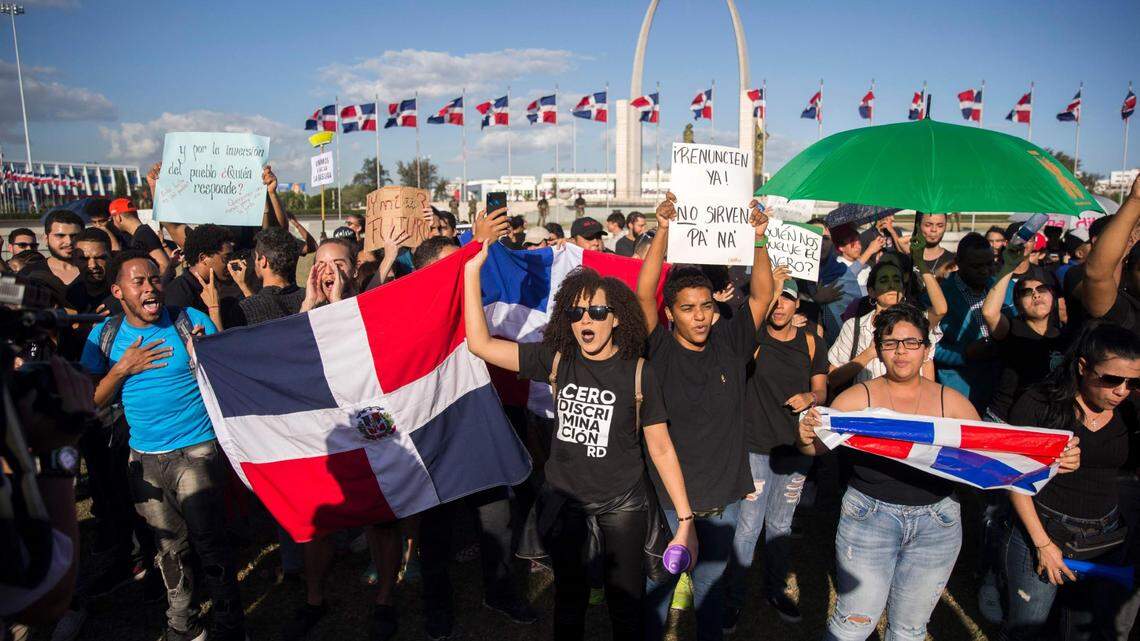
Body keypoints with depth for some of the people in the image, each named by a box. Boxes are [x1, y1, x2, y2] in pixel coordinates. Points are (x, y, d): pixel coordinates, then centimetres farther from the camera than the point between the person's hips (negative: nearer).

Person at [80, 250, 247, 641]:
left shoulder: (192, 321, -8)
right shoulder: (104, 335, 3)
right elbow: (92, 402, 3)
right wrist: (123, 368, -12)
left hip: (197, 451, -4)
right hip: (145, 459, 4)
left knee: (209, 543, -3)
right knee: (169, 546, 17)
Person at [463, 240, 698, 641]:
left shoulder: (638, 373, -12)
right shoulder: (557, 359, -8)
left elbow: (661, 449, -7)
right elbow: (480, 344, -11)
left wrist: (686, 519, -8)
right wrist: (472, 270, -15)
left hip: (622, 502, -1)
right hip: (564, 498, 2)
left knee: (626, 599, 15)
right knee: (569, 596, 19)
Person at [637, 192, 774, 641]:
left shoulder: (730, 345, -2)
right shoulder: (659, 350, -10)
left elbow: (762, 295, -7)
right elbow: (644, 294, -22)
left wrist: (758, 239, -19)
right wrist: (663, 231, -29)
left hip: (723, 499, 3)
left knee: (711, 587, 22)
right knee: (660, 587, 14)